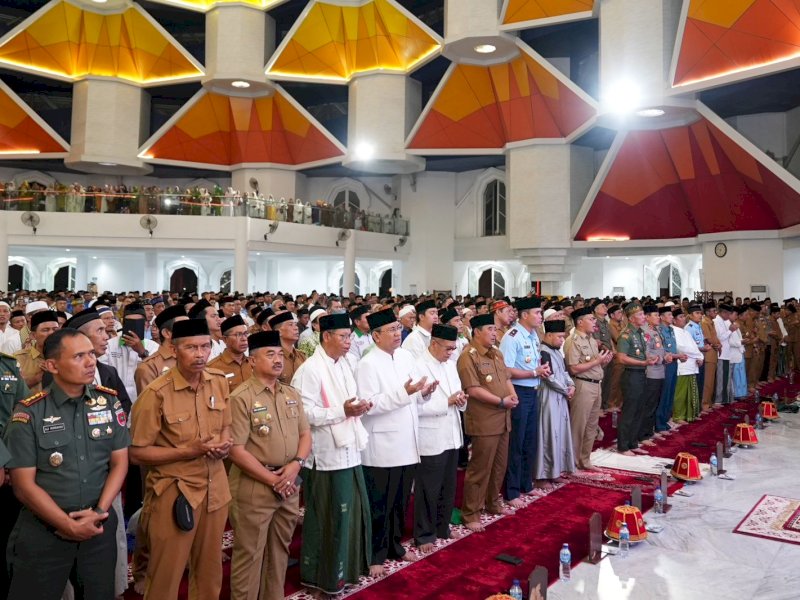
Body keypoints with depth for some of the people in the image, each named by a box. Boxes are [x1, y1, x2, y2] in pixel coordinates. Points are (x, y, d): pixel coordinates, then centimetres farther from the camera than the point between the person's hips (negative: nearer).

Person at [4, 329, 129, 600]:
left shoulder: (110, 402, -1)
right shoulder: (28, 413, -10)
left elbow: (119, 463, 2)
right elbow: (24, 484, -9)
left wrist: (99, 512, -10)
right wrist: (69, 525, -11)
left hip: (99, 528, 3)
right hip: (43, 532, -3)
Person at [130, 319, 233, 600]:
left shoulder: (220, 382, -1)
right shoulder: (156, 393, -18)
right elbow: (137, 453, -12)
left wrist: (224, 445, -9)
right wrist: (187, 451, -22)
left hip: (215, 488, 5)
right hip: (174, 491, -5)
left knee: (210, 570, 21)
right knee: (166, 575, 11)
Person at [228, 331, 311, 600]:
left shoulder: (292, 394, 8)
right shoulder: (241, 397, -12)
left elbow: (305, 434, 10)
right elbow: (236, 450, -16)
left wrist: (295, 465, -9)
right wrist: (272, 479, -14)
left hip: (289, 485, 6)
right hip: (254, 487, -6)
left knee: (280, 552, 18)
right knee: (249, 555, 5)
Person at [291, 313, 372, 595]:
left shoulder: (344, 364, 11)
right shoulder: (309, 370, -16)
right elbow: (304, 413, -21)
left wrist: (358, 407, 0)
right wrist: (343, 411, -24)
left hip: (349, 450, 8)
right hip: (327, 455, -8)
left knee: (353, 511, 17)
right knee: (329, 516, 5)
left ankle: (348, 564, 34)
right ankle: (321, 574, 22)